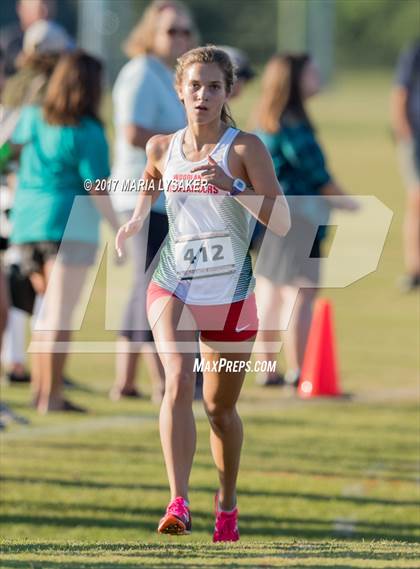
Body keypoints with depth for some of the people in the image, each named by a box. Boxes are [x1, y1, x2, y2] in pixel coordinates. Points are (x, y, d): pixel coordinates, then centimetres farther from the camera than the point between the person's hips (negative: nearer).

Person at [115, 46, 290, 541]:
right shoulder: (162, 148, 1)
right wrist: (137, 218, 12)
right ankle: (178, 504, -30)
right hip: (173, 287, 1)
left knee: (220, 407, 10)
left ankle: (226, 504, 34)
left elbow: (282, 223, -18)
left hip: (231, 295, -1)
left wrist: (232, 186, -29)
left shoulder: (245, 148, -10)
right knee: (178, 382, -23)